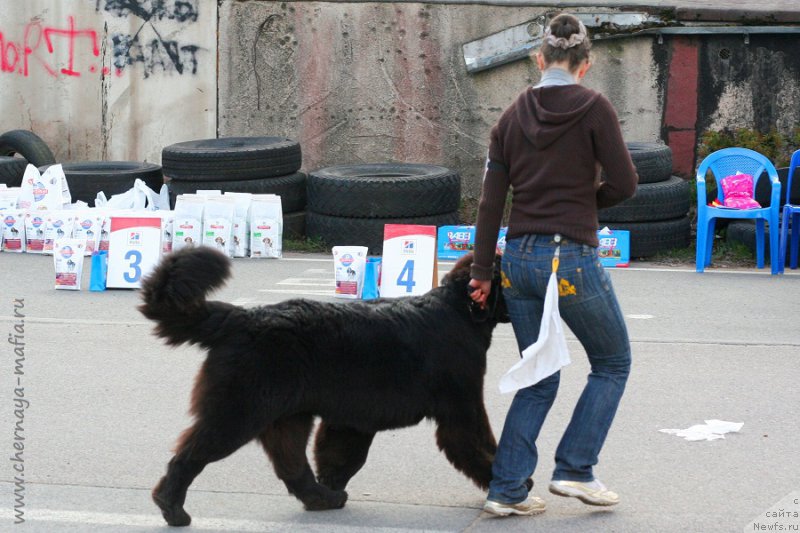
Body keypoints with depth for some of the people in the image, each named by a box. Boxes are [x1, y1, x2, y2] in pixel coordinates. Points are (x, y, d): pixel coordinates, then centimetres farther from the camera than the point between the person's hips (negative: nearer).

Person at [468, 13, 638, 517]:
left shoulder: (512, 116, 6)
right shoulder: (594, 107, -8)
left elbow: (491, 202, 5)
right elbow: (624, 182, -10)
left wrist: (482, 273, 9)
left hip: (519, 260, 5)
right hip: (573, 258, -5)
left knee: (538, 380, 16)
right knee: (613, 363, 16)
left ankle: (507, 489, 11)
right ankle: (575, 469, 8)